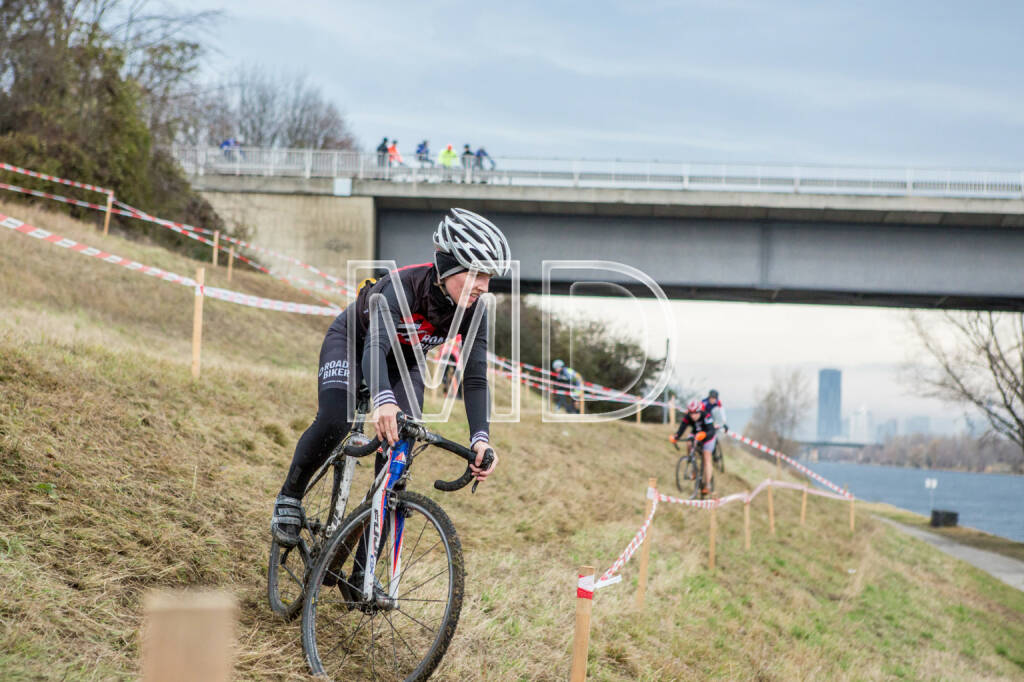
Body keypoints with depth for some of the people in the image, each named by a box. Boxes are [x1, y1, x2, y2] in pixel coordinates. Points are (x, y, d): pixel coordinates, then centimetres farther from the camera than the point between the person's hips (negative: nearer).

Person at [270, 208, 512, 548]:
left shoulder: (472, 312, -26)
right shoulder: (403, 285, -40)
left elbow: (475, 378, -29)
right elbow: (375, 345, -53)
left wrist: (480, 438, -46)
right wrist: (383, 399, -73)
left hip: (404, 360, 4)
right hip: (352, 340, -4)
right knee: (334, 423, -28)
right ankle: (289, 499, 1)